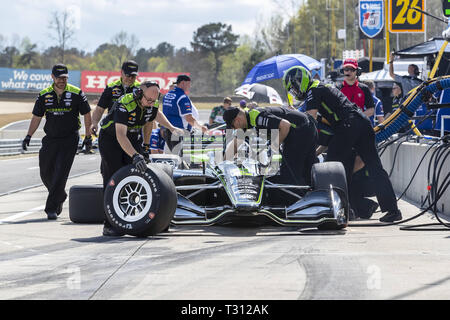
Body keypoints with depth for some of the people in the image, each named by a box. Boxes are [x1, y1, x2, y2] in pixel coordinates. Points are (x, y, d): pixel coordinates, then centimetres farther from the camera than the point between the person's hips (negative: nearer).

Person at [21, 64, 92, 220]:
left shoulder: (76, 93, -3)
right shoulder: (44, 95, 4)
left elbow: (87, 114, 4)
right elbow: (36, 117, 11)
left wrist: (88, 137, 1)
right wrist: (28, 136, 2)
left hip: (69, 140, -4)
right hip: (50, 139, 4)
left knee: (60, 174, -12)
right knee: (46, 173, 7)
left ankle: (51, 208, -9)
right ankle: (60, 196, 34)